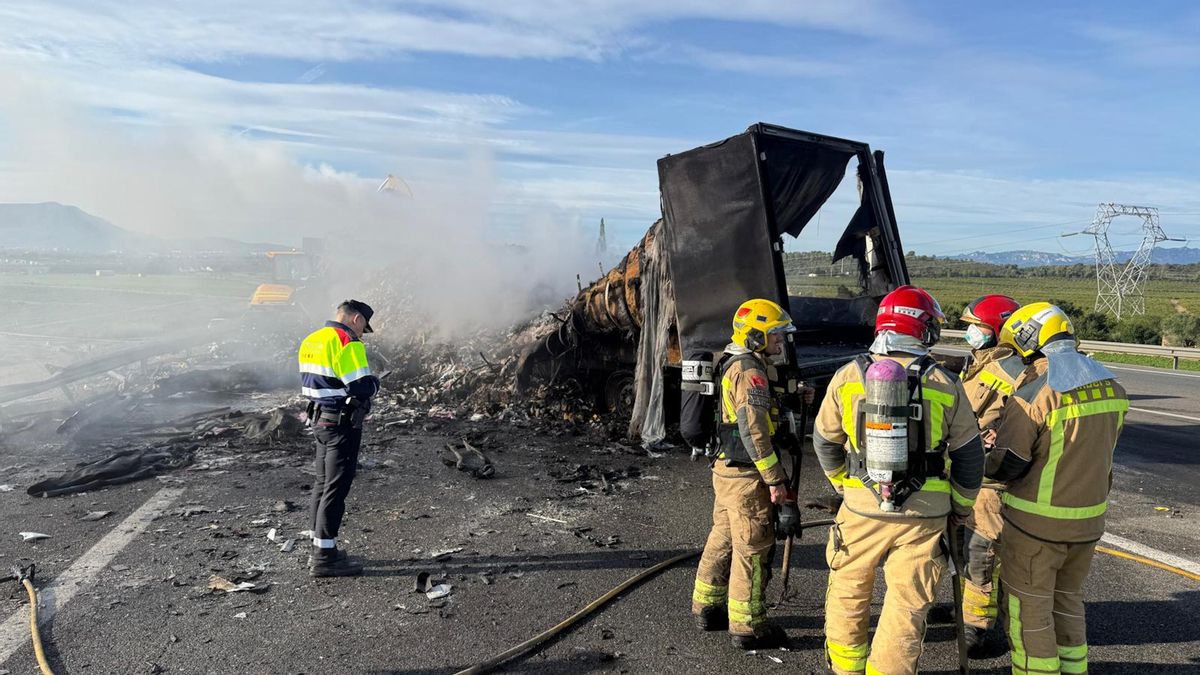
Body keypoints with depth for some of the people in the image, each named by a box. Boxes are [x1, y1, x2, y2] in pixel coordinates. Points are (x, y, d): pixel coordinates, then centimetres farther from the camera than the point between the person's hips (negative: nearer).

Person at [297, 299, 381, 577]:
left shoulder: (311, 341, 11)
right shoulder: (346, 342, -17)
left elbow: (310, 382, 17)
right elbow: (362, 387, -23)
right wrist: (375, 382, -1)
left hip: (320, 419, 9)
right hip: (342, 424, -9)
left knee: (323, 484, 16)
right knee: (336, 489, -2)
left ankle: (320, 548, 26)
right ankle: (325, 557, 4)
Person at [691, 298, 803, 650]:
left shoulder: (733, 365, 14)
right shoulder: (749, 371, -18)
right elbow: (754, 431, -23)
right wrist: (775, 480, -20)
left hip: (725, 469, 10)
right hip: (746, 475, -10)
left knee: (723, 538, 19)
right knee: (752, 547, 1)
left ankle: (708, 607, 32)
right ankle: (747, 626, 12)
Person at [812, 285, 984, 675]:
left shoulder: (848, 376, -4)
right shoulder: (945, 384, -4)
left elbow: (824, 441, 6)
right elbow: (970, 456, 3)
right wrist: (960, 509, 18)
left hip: (861, 509, 1)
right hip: (924, 516, 0)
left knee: (848, 598, 20)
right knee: (907, 609, 12)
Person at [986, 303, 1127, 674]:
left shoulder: (1033, 396, -23)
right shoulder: (1111, 386, 1)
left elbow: (1005, 466, -19)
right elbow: (1099, 450, 10)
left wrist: (979, 458, 0)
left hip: (1037, 524, -7)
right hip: (1088, 520, 7)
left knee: (1028, 608, 8)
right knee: (1067, 599, 24)